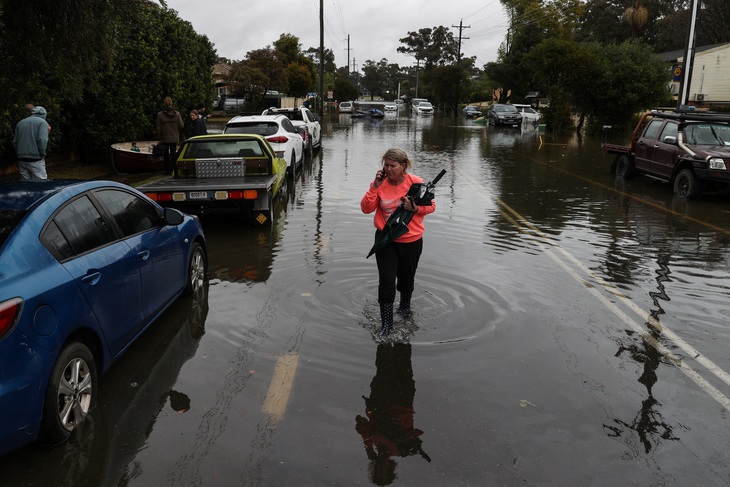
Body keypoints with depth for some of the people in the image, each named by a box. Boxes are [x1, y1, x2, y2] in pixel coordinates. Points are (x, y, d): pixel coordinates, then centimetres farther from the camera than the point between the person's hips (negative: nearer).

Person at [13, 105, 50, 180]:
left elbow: (15, 142, 14)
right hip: (35, 160, -6)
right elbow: (42, 140, -15)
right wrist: (42, 154, -4)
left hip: (21, 160, 6)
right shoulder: (42, 122, -3)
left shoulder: (20, 123, 16)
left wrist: (19, 155, 20)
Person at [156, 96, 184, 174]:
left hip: (165, 139, 0)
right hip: (174, 138, 0)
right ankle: (172, 169, 4)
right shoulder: (177, 113, -7)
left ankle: (167, 170, 13)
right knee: (173, 154, 6)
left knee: (166, 155, 11)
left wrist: (159, 139, 1)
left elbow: (158, 128, -6)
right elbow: (181, 126, -4)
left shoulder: (160, 114, -8)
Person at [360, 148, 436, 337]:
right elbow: (366, 208, -12)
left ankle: (405, 305, 51)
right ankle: (386, 324, 7)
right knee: (386, 281, -6)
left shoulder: (416, 182, -12)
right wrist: (375, 186, -21)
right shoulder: (381, 183, -7)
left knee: (406, 277, 19)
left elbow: (431, 206, -2)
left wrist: (415, 208, -22)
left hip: (411, 241, 0)